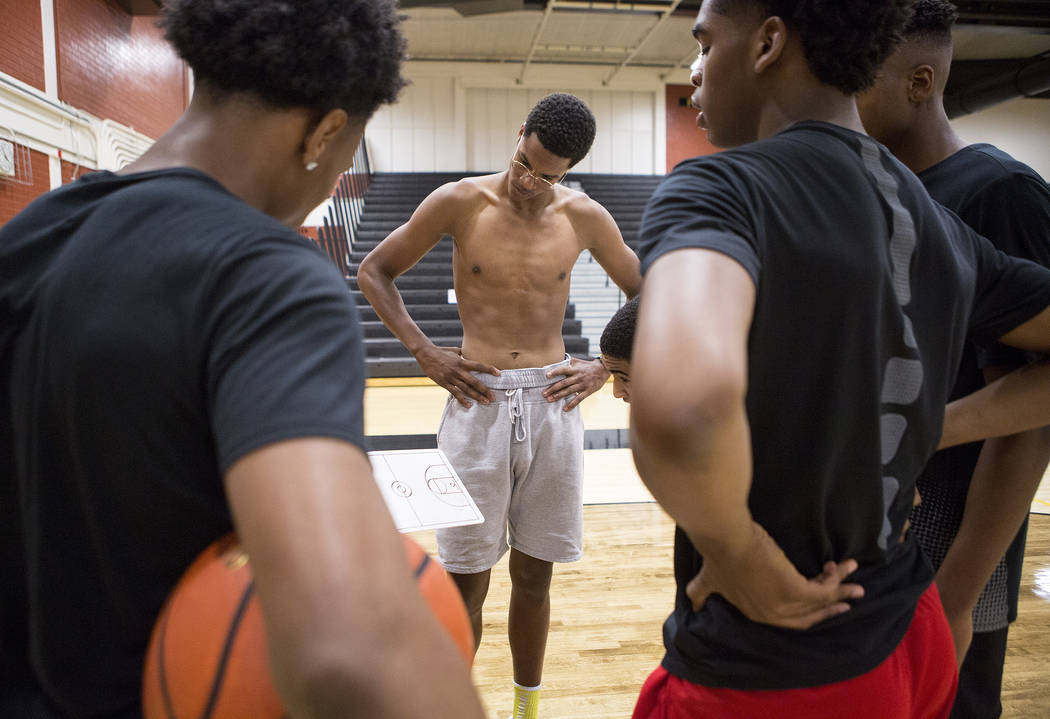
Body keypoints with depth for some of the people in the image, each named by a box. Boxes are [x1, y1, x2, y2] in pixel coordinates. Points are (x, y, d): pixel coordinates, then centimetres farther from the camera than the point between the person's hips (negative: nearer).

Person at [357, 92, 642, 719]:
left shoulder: (584, 217, 4)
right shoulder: (461, 202, -1)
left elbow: (645, 295, 16)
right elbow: (374, 272, 7)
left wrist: (606, 367, 4)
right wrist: (424, 351, -3)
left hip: (553, 403, 2)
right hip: (478, 401, -1)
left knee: (533, 576, 13)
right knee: (466, 581, 5)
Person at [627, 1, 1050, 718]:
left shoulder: (716, 188, -22)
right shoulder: (941, 225, 1)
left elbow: (681, 405, -42)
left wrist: (735, 550, -23)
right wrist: (940, 422, 11)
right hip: (911, 642, 7)